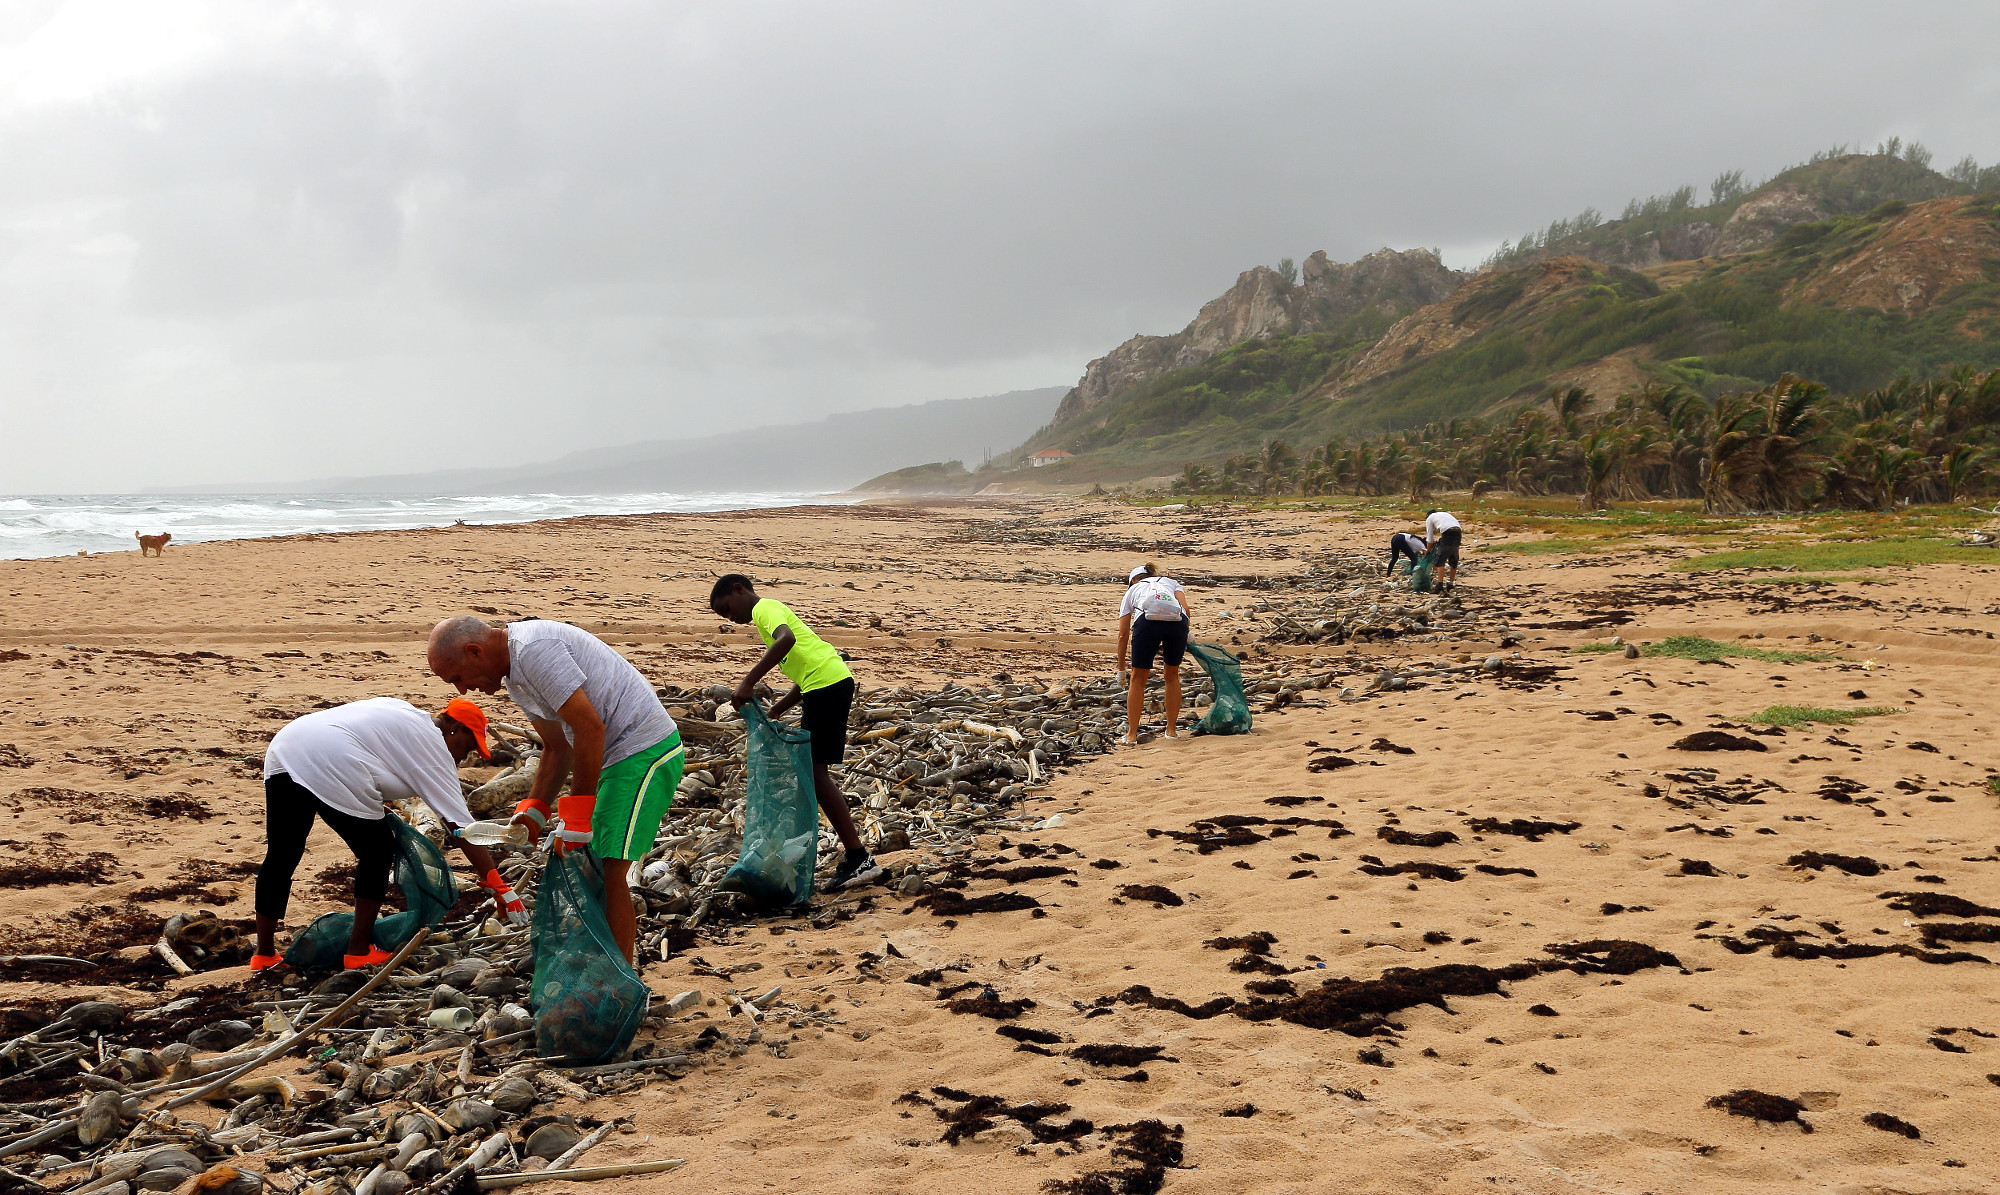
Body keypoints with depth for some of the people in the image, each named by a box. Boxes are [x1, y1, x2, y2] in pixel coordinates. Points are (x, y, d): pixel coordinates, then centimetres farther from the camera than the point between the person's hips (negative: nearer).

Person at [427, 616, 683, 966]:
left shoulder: (534, 648, -19)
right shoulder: (514, 675, 14)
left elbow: (590, 727, -24)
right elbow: (558, 747, 20)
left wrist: (577, 813, -19)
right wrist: (533, 811, 8)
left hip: (647, 750, -10)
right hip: (618, 754, 10)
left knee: (610, 870, -11)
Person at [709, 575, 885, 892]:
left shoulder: (764, 608, -3)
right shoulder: (773, 610, 27)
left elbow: (786, 639, -28)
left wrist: (748, 682, -29)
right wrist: (775, 711, 20)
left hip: (827, 684, -10)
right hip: (828, 684, 10)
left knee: (815, 772, -9)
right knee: (812, 770, 14)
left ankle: (859, 859, -9)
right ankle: (853, 856, 17)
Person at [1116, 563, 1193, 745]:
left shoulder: (1132, 590, 33)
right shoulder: (1171, 582, 36)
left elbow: (1123, 635, 30)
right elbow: (1185, 608, 13)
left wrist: (1121, 669, 36)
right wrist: (1184, 635, 25)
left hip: (1147, 622, -1)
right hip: (1177, 621, 2)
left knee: (1138, 679, 15)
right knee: (1172, 675, 23)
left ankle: (1131, 735, 16)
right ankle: (1172, 730, 28)